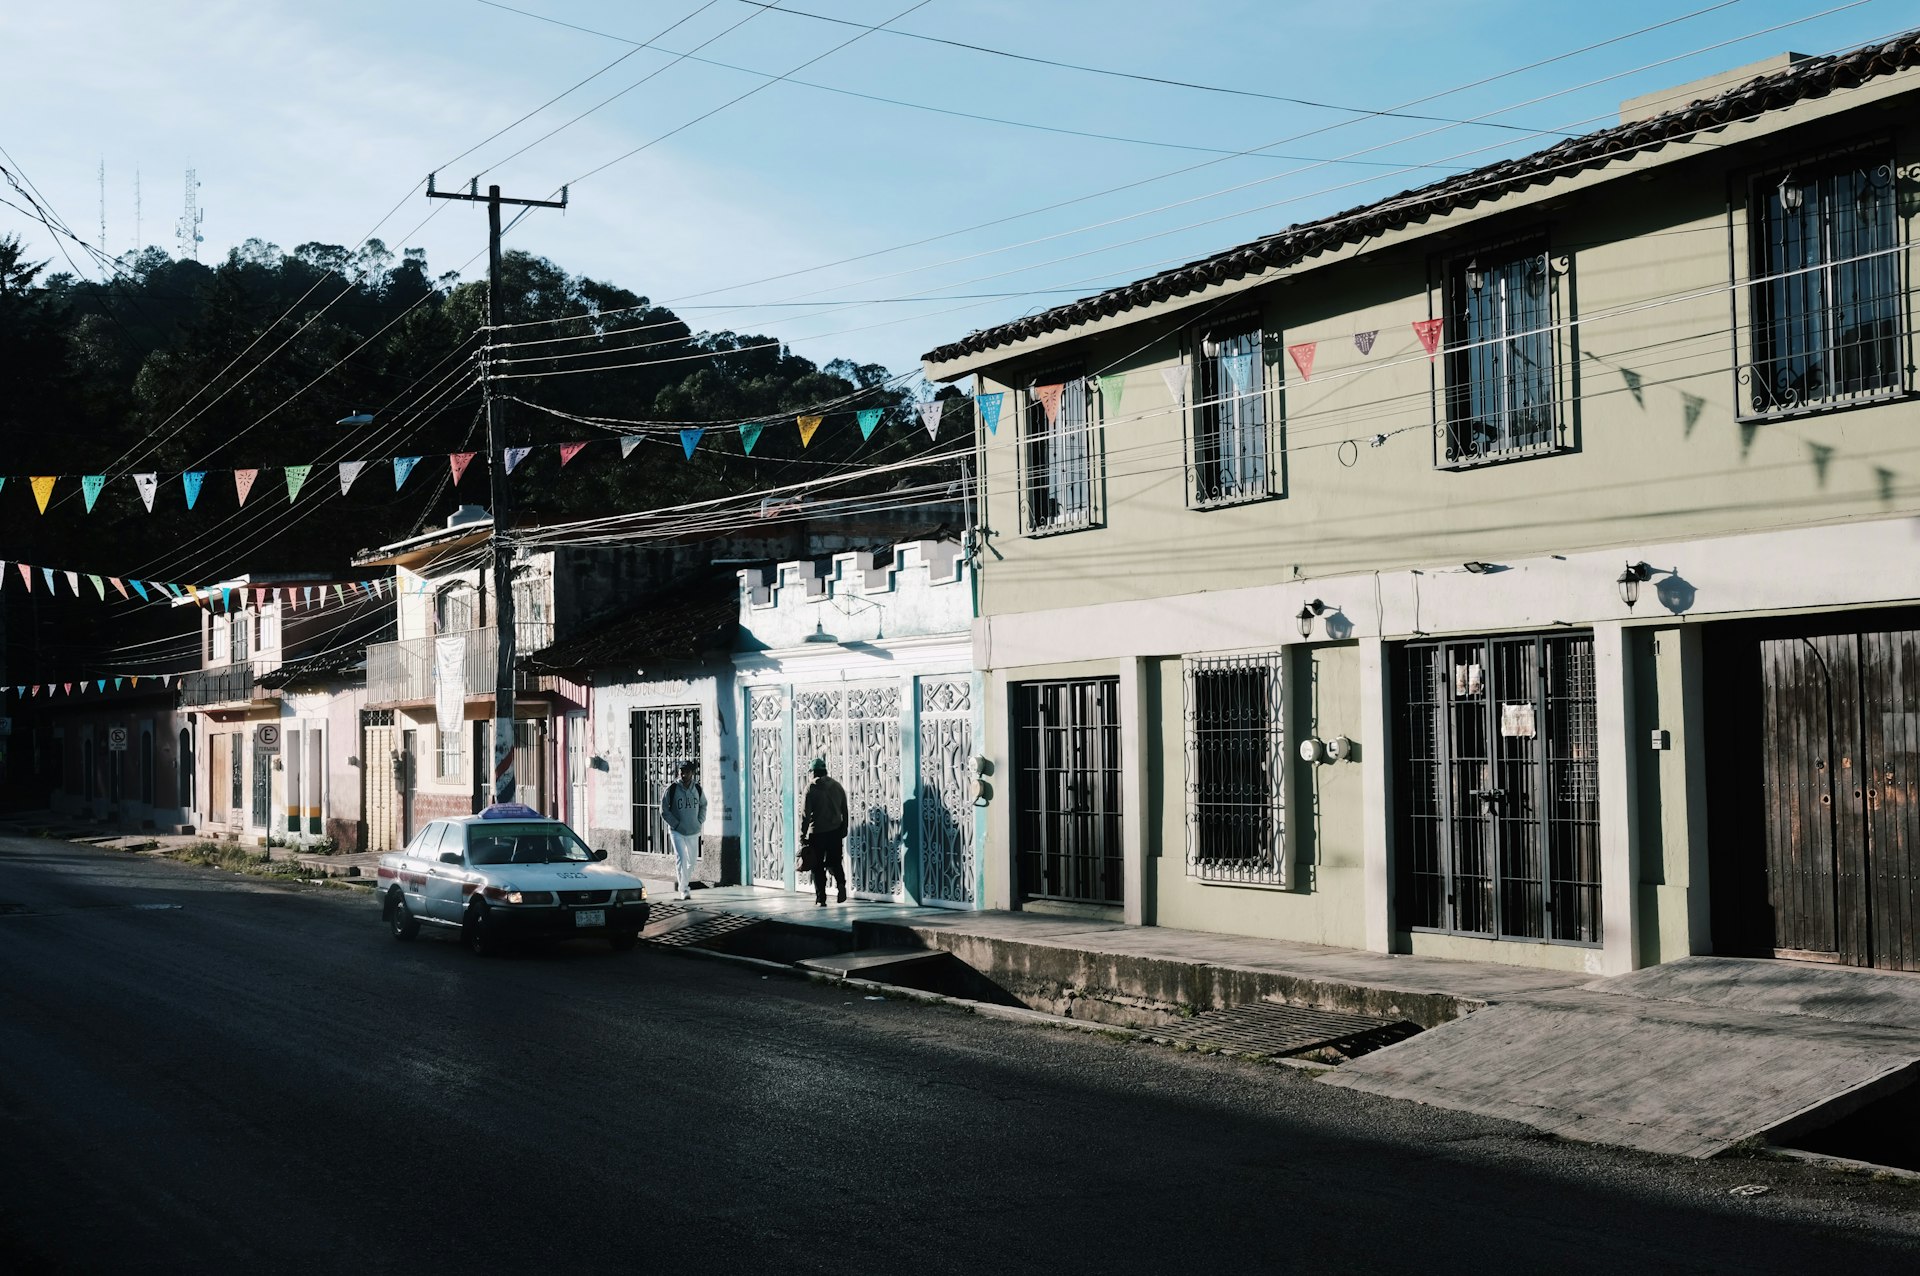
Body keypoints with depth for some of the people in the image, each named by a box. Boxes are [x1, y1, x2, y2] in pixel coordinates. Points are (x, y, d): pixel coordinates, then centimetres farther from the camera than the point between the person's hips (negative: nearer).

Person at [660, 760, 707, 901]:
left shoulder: (697, 789, 2)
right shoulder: (672, 789, -10)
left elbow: (703, 805, 18)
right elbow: (664, 810, -5)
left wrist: (700, 822, 5)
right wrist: (676, 824, -11)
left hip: (694, 831, 4)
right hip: (677, 831, -4)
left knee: (692, 860, 13)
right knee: (681, 859, -15)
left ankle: (682, 882, 35)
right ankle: (684, 889, -15)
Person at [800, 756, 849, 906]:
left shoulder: (811, 788, -7)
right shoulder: (837, 786, 6)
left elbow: (805, 814, -10)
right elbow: (844, 811, 10)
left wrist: (803, 836, -6)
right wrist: (844, 831, 18)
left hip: (817, 832, -3)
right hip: (836, 831, 4)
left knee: (818, 866, 5)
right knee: (835, 861, 15)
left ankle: (821, 898, 4)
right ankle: (841, 883, -12)